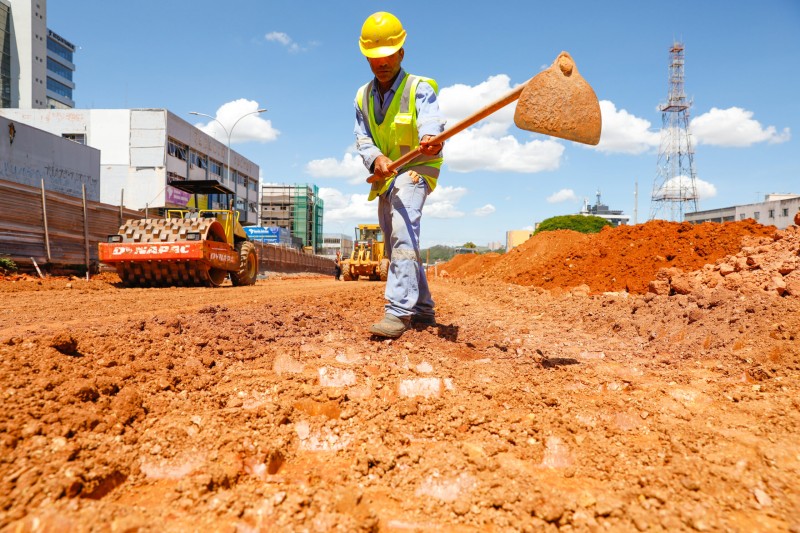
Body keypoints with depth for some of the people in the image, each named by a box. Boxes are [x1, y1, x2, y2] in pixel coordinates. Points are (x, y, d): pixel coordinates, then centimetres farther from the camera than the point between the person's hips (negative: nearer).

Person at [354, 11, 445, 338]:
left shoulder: (419, 88, -11)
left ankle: (398, 311, -35)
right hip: (384, 176, 7)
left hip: (416, 168, -7)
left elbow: (431, 123, -31)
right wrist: (375, 159, -26)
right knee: (396, 245, 12)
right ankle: (423, 309, 25)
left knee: (403, 232, -30)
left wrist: (430, 140, -56)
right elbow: (362, 140, -3)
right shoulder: (362, 97, 6)